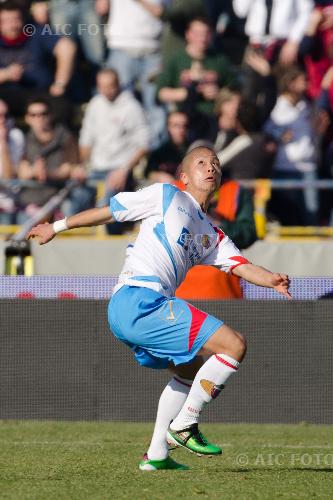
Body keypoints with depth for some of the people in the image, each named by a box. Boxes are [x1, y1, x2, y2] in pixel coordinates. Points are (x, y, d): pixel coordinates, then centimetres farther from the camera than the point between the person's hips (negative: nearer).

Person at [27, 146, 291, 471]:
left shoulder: (211, 236, 25)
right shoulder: (166, 196, 6)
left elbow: (242, 266, 10)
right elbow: (109, 210, 12)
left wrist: (272, 280, -11)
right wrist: (57, 227, 15)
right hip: (138, 300, -9)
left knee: (193, 369, 28)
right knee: (234, 345, -12)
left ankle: (156, 455, 23)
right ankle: (184, 426, -5)